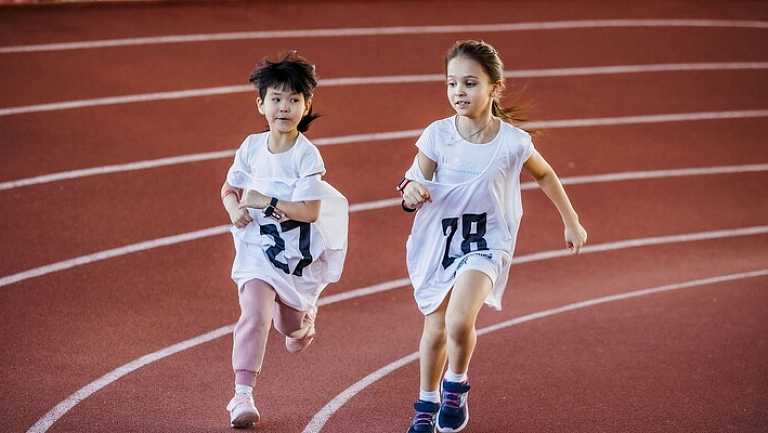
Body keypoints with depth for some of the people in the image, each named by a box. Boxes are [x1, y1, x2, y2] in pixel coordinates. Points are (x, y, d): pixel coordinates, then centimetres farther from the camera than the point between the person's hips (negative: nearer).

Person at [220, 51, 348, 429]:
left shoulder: (307, 156, -17)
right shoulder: (251, 147, -6)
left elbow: (310, 211, -22)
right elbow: (230, 188, 7)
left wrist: (264, 201, -25)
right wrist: (234, 208, -15)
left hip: (298, 253, -1)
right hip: (257, 247, 1)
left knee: (295, 340, 17)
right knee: (254, 314, -23)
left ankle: (305, 311, 55)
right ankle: (243, 394, -20)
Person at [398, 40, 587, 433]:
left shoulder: (513, 142, -14)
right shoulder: (437, 136, -13)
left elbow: (545, 175, 5)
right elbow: (417, 183, -6)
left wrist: (571, 222, 13)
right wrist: (411, 192, -31)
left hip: (485, 244, -2)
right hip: (437, 242, 2)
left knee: (459, 322, -23)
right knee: (434, 330, 12)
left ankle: (456, 386, 7)